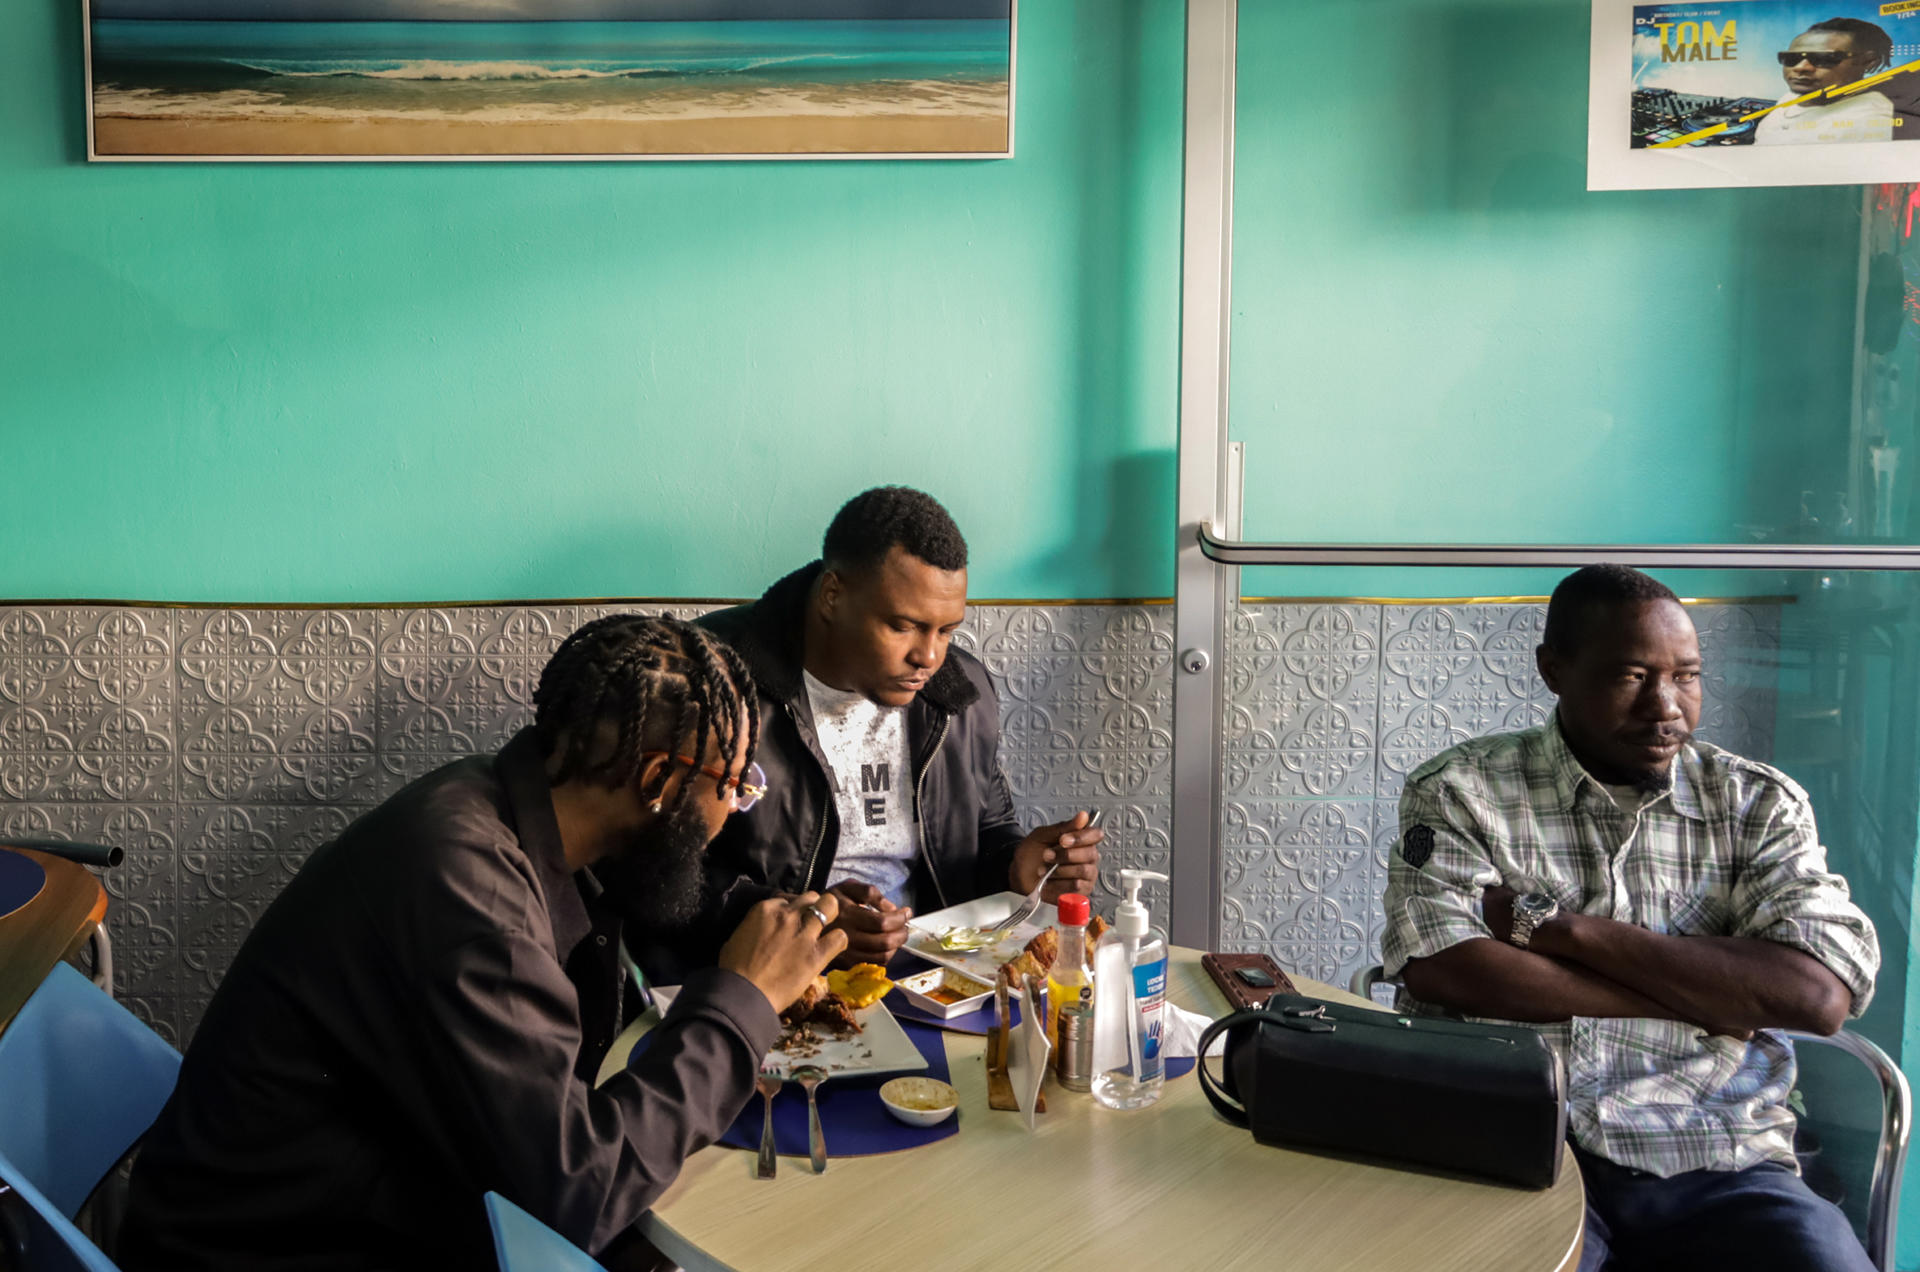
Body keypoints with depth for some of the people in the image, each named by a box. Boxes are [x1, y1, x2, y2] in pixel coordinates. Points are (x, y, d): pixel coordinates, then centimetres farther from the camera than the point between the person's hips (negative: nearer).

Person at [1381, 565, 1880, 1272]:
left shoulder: (1758, 803, 9)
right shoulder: (1460, 791, 3)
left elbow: (1821, 995, -6)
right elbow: (1440, 973, -12)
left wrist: (1558, 926, -10)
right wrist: (1707, 998, -7)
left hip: (1721, 1166, 3)